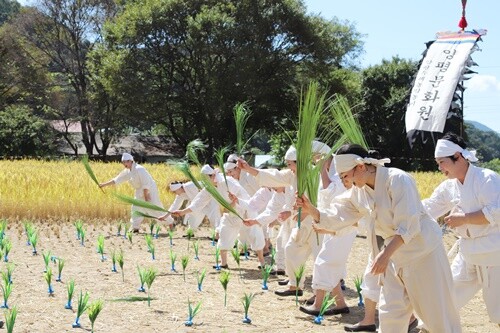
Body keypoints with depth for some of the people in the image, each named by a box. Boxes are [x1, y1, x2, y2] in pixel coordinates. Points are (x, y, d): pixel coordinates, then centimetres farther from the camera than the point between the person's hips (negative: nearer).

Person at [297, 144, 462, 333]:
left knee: (439, 313, 0)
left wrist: (386, 254, -30)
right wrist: (311, 210, -15)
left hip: (423, 251, -7)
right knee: (389, 314, 7)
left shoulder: (397, 180, -22)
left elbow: (408, 226, -26)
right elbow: (336, 218, 1)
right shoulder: (359, 191, 1)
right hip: (395, 256, 7)